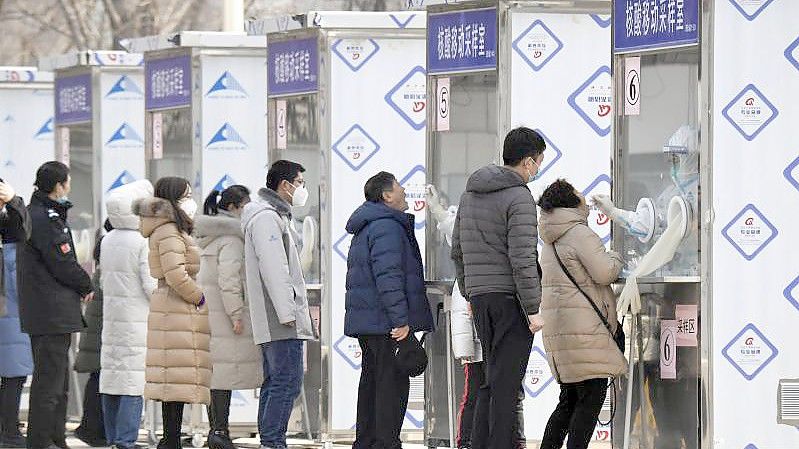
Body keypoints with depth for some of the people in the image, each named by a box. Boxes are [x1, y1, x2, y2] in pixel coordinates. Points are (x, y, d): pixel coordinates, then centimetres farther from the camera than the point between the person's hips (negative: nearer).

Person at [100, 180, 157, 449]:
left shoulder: (107, 241, 7)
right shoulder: (144, 242, -13)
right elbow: (152, 286, -14)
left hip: (112, 317, 7)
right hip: (138, 319, -7)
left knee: (112, 375, 9)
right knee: (134, 379, -6)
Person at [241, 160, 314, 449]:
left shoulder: (275, 216, 23)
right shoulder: (266, 217, -12)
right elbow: (273, 269, -19)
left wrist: (297, 308, 20)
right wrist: (287, 313, -21)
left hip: (273, 323, 11)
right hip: (282, 324, -11)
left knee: (274, 383, 11)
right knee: (287, 382, -13)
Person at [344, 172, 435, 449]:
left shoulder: (366, 228, 21)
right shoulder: (386, 227, -14)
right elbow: (388, 277, -22)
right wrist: (401, 320, -23)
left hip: (365, 322, 10)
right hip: (385, 322, -10)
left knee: (372, 381, 14)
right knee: (393, 383, -9)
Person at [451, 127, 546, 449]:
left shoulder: (471, 193, 13)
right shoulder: (519, 198, -12)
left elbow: (457, 249, 18)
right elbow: (522, 260, -18)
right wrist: (533, 310, -14)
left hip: (481, 296, 8)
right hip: (511, 297, -8)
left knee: (493, 379, 13)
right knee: (506, 381, -5)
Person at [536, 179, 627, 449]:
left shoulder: (551, 241, 19)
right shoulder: (580, 234, -11)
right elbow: (604, 273, -15)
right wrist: (616, 258, 5)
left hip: (556, 324, 9)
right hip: (581, 324, -9)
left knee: (570, 398, 14)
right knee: (592, 395, -8)